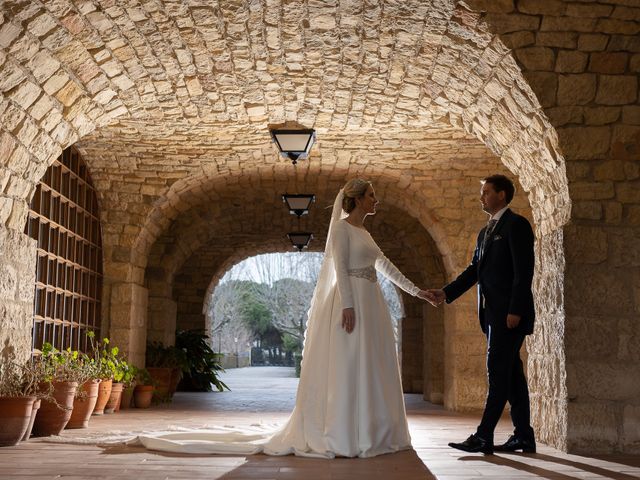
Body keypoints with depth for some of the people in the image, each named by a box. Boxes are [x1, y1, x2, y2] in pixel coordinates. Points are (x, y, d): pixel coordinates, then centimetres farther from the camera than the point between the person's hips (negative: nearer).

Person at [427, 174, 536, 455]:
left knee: (498, 373, -9)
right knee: (510, 373, 9)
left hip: (509, 313, -9)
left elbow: (524, 271, -14)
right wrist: (445, 293, 5)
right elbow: (474, 271, 17)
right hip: (492, 314, 9)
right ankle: (524, 436, 13)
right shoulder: (485, 233, 20)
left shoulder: (517, 225, -7)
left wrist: (515, 311, -20)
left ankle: (484, 437, -9)